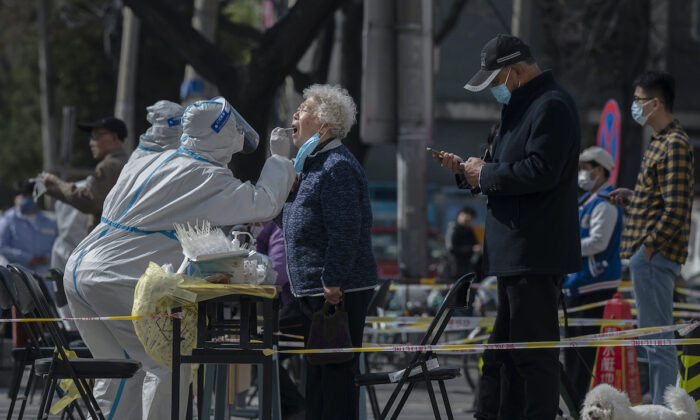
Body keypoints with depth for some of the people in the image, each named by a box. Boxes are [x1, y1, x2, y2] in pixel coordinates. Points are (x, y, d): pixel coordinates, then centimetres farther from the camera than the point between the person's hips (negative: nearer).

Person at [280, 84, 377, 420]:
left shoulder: (338, 167, -16)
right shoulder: (312, 163, 17)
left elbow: (344, 231, -23)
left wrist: (332, 282, -24)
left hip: (337, 291, -11)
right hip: (315, 291, 11)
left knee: (336, 371, -8)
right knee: (318, 373, 16)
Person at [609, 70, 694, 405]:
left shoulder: (675, 145, -15)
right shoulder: (660, 141, 16)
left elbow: (676, 210, -21)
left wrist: (648, 247, -18)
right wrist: (632, 198, 12)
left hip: (654, 255, -10)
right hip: (647, 254, 10)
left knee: (657, 338, -8)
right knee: (655, 338, 14)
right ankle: (660, 407, 19)